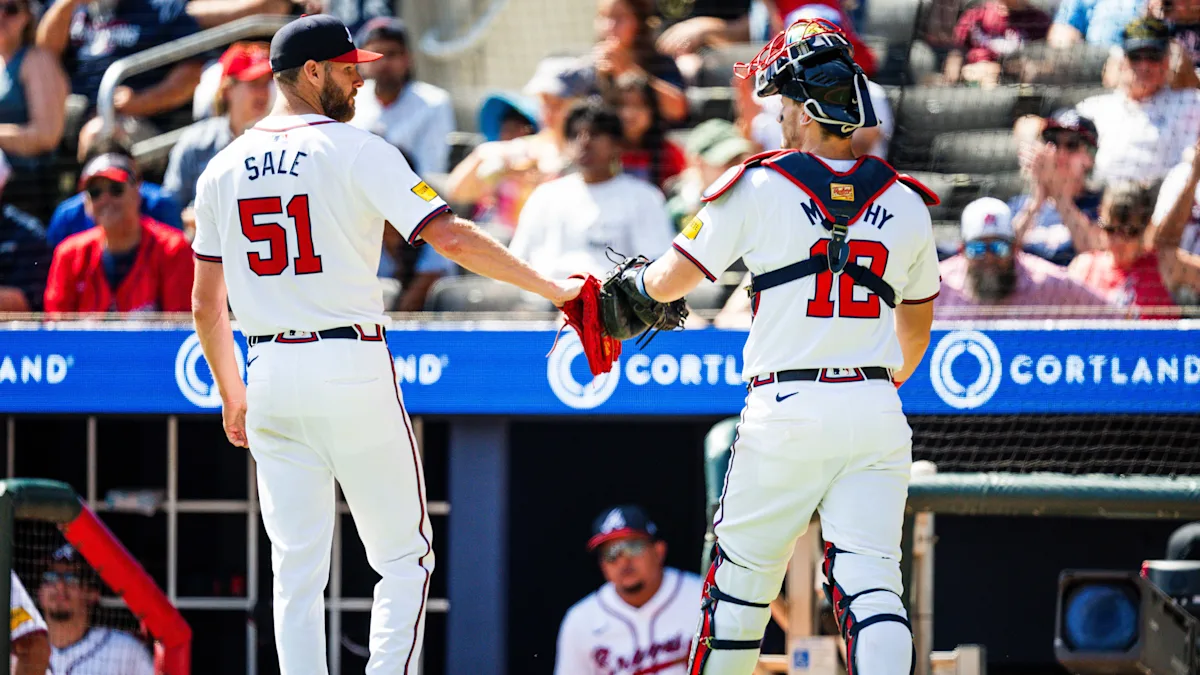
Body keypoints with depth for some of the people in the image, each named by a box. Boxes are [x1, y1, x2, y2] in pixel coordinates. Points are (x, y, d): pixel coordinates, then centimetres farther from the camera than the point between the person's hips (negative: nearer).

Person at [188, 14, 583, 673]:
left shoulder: (222, 170, 9)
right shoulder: (356, 151, -7)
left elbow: (205, 304, 12)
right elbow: (450, 237, -16)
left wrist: (233, 397, 24)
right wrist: (551, 288, -11)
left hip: (270, 373, 5)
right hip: (353, 370, -5)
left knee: (297, 568, 8)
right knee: (404, 556, 4)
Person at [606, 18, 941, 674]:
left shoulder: (758, 187, -4)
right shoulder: (905, 202, 9)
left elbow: (666, 282, -2)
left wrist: (630, 282, 21)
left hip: (785, 414, -3)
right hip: (877, 414, 3)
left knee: (741, 577, 11)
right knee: (869, 582, -4)